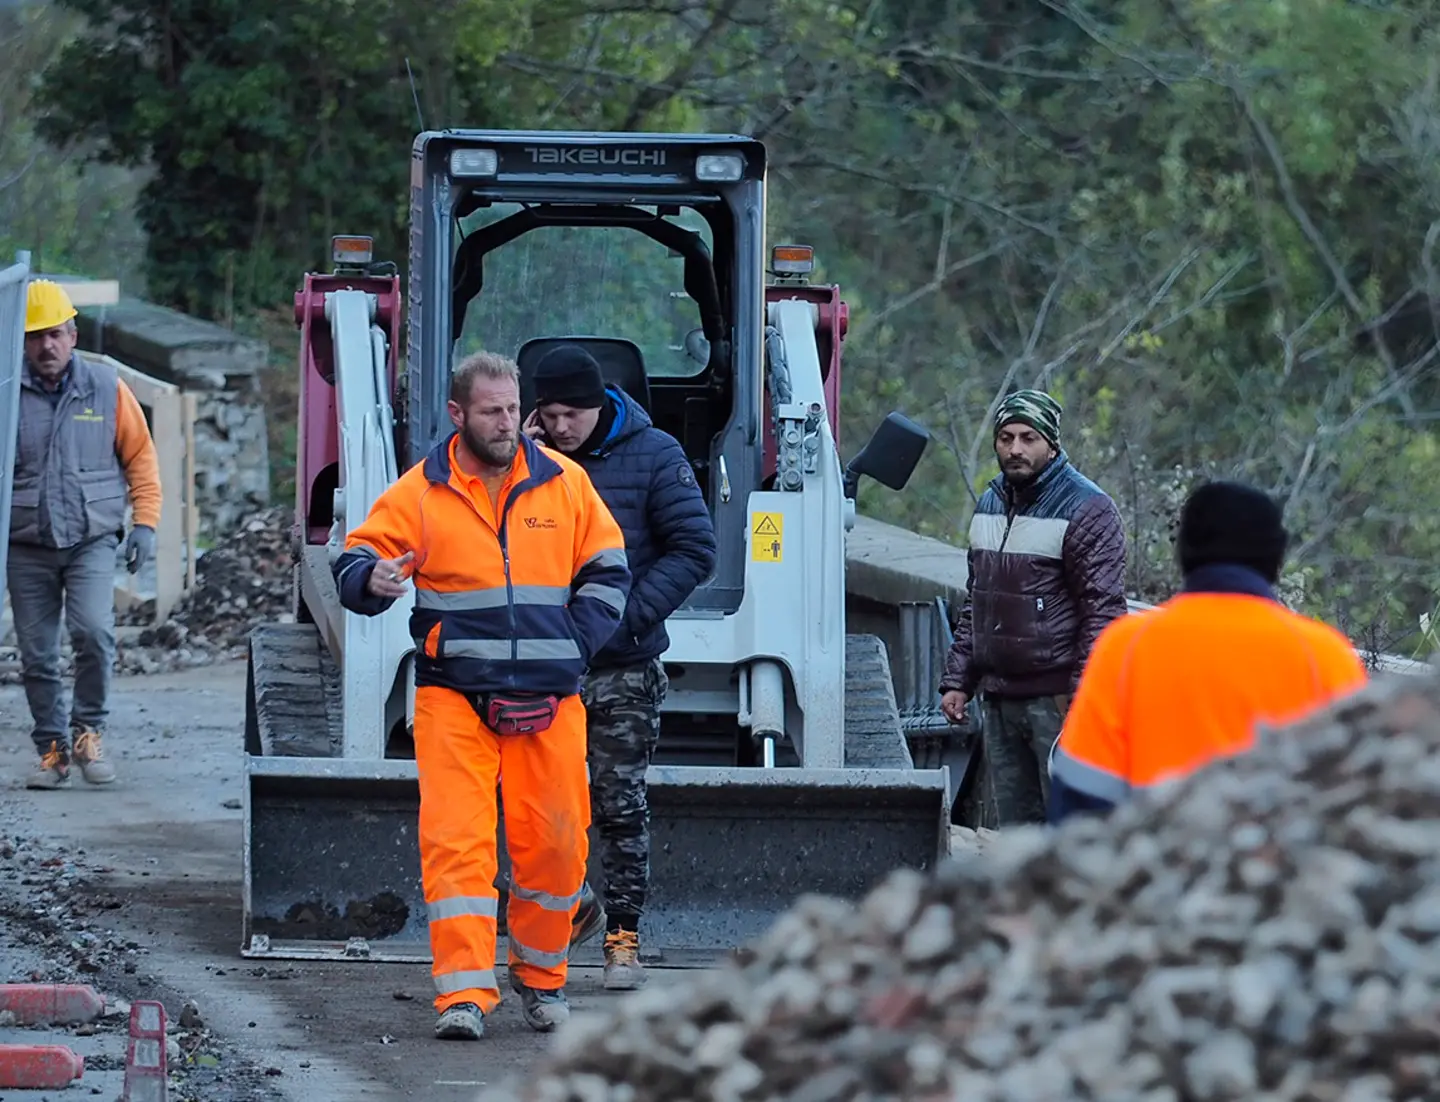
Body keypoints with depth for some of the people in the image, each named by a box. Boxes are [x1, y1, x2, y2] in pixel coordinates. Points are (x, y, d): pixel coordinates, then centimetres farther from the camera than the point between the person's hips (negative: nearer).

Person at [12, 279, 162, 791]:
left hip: (91, 541, -1)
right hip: (27, 546, 1)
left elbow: (140, 456, 8)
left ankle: (87, 731, -1)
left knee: (94, 632, -20)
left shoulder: (107, 389, 2)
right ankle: (52, 749, 16)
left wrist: (145, 522, 0)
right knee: (37, 654, 3)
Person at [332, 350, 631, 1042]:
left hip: (549, 700, 2)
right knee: (456, 840, -11)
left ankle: (540, 974, 23)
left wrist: (575, 644, 4)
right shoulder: (419, 492, 3)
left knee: (556, 838, 2)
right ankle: (464, 994, -13)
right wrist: (373, 578, -22)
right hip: (454, 694, -2)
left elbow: (607, 570, 16)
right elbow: (355, 562, 2)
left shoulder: (565, 485, 9)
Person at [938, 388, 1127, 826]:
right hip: (999, 699, 8)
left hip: (1056, 699, -8)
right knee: (1014, 827, 10)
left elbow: (1103, 610, -12)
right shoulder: (990, 505, 16)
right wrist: (957, 680, 16)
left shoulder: (1087, 510, -8)